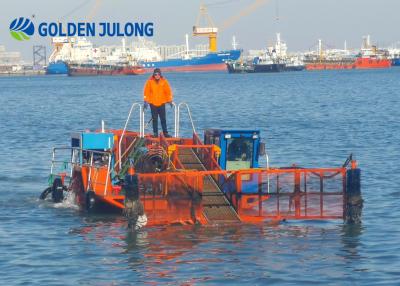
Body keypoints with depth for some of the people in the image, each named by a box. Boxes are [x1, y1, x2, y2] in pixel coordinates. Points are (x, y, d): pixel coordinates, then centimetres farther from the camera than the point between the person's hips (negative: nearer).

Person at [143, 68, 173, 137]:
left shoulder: (164, 81, -2)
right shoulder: (150, 81, -4)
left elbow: (168, 91, 3)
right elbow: (146, 92, -2)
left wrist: (170, 101, 2)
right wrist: (146, 101, -5)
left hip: (162, 103, 0)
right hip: (153, 103, 0)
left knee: (163, 119, 2)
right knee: (154, 119, 5)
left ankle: (165, 133, 7)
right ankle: (155, 133, 10)